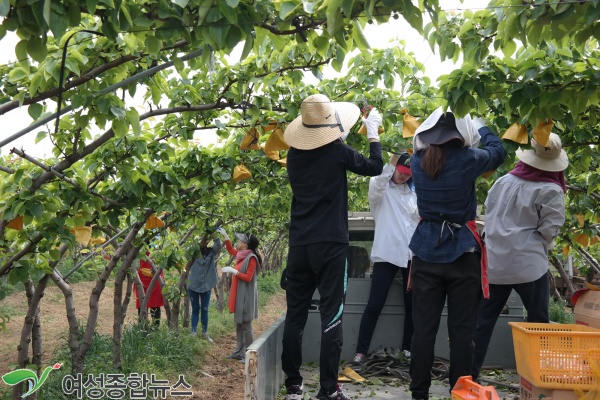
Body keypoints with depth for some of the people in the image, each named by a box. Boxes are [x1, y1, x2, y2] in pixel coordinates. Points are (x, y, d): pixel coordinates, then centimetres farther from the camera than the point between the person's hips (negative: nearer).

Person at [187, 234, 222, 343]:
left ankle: (205, 333, 22)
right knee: (195, 309, 9)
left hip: (206, 286, 1)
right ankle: (193, 333, 16)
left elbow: (219, 245, -21)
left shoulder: (212, 251, -4)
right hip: (193, 285, -1)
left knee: (204, 310, 9)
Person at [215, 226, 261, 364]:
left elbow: (248, 278, -19)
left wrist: (233, 271, -21)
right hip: (239, 295, 9)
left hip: (246, 296, -9)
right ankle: (239, 352, 21)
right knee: (238, 325, 14)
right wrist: (225, 236, 18)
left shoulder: (251, 258, -16)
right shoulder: (241, 255, 9)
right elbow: (230, 250, 28)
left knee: (246, 325, -5)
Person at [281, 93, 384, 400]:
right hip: (330, 245, -4)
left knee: (295, 316, 8)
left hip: (299, 245, 4)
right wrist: (373, 132, 18)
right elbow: (375, 167, 7)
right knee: (330, 316, -1)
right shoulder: (337, 151, -6)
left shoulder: (294, 154, 7)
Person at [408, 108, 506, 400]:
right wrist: (481, 127, 28)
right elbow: (499, 152, 13)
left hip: (427, 251, 3)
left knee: (423, 329, 6)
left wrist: (437, 129, 33)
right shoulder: (467, 159, -8)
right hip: (462, 253, -3)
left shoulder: (417, 160, 0)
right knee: (461, 331, 5)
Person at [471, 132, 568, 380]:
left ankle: (469, 373, 13)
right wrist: (538, 246, 10)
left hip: (493, 262, 5)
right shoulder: (550, 191, -9)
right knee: (538, 322, 10)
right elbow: (549, 230, -9)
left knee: (483, 320, 10)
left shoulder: (503, 181, 6)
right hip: (528, 264, -4)